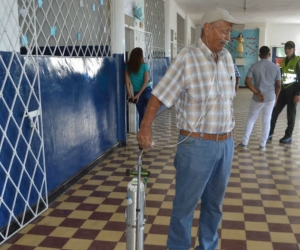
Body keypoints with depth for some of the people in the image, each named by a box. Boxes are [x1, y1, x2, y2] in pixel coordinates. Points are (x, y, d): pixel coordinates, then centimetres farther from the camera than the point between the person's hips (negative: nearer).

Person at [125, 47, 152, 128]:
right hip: (147, 91, -2)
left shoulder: (128, 66, -1)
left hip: (136, 93, 2)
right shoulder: (144, 66, -7)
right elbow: (146, 82, -12)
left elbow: (127, 81, -6)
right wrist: (138, 95, -11)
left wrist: (129, 94, -4)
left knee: (141, 115, 12)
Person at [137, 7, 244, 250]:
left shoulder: (227, 58, 6)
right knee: (185, 203, 7)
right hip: (197, 145, -6)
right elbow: (160, 94, -15)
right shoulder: (187, 58, -13)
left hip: (226, 143, 6)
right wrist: (146, 127, -25)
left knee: (214, 203, 18)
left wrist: (229, 133, 14)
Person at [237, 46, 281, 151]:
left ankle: (244, 143, 13)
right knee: (266, 121, 8)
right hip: (270, 98, 1)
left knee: (251, 119, 12)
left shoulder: (254, 66, -5)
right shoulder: (276, 67, -1)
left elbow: (247, 82, -13)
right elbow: (278, 85, 2)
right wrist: (276, 98, 13)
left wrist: (257, 93, -11)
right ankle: (262, 145, 13)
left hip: (257, 98, -1)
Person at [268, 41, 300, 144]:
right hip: (283, 90, 6)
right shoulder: (283, 61, 10)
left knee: (290, 114, 3)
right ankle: (270, 133, 9)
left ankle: (288, 136, 13)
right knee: (275, 111, 2)